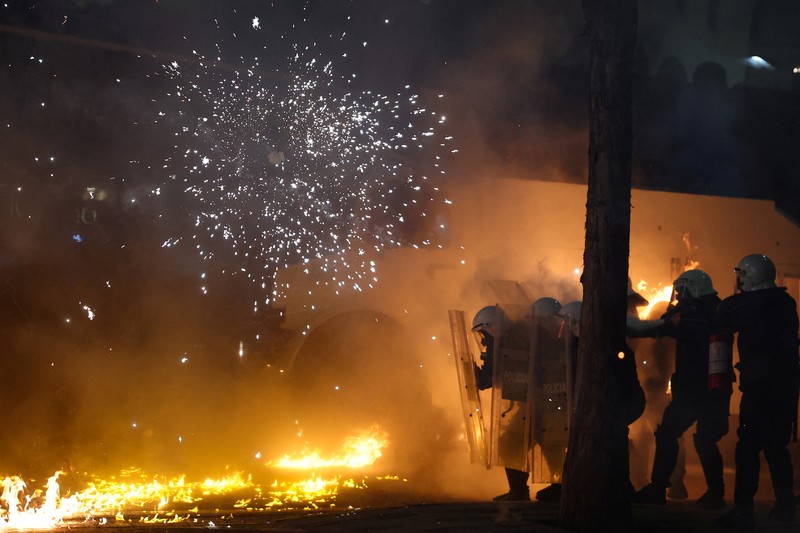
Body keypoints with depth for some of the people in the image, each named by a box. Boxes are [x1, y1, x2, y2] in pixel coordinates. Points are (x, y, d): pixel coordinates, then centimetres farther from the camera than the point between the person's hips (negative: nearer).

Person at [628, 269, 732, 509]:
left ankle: (657, 489, -2)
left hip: (691, 390, -6)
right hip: (718, 391, 6)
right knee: (706, 441, 13)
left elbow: (650, 328, -10)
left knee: (667, 435, 1)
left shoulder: (688, 316, -10)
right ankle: (715, 493, 11)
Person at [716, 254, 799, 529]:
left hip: (761, 383, -8)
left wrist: (739, 294, 8)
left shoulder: (754, 303, -12)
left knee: (748, 446, -7)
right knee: (776, 445, 16)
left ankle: (743, 511, -9)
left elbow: (723, 316, -5)